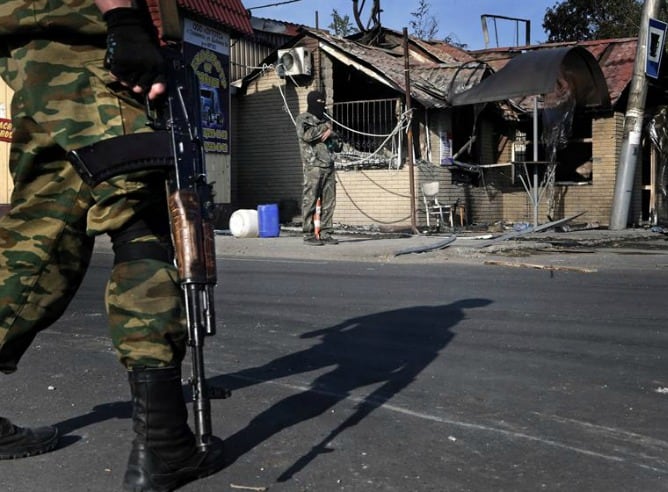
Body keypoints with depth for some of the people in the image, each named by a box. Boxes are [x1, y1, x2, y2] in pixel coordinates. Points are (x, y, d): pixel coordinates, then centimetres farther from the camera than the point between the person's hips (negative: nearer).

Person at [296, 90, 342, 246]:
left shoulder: (324, 120, 23)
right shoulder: (303, 119, 3)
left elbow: (338, 144, 20)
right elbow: (306, 134, -19)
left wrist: (330, 133, -1)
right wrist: (324, 128, -5)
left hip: (329, 166, 7)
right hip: (313, 166, -7)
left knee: (329, 202, 4)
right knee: (310, 201, -6)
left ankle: (326, 234, 9)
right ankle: (309, 235, -3)